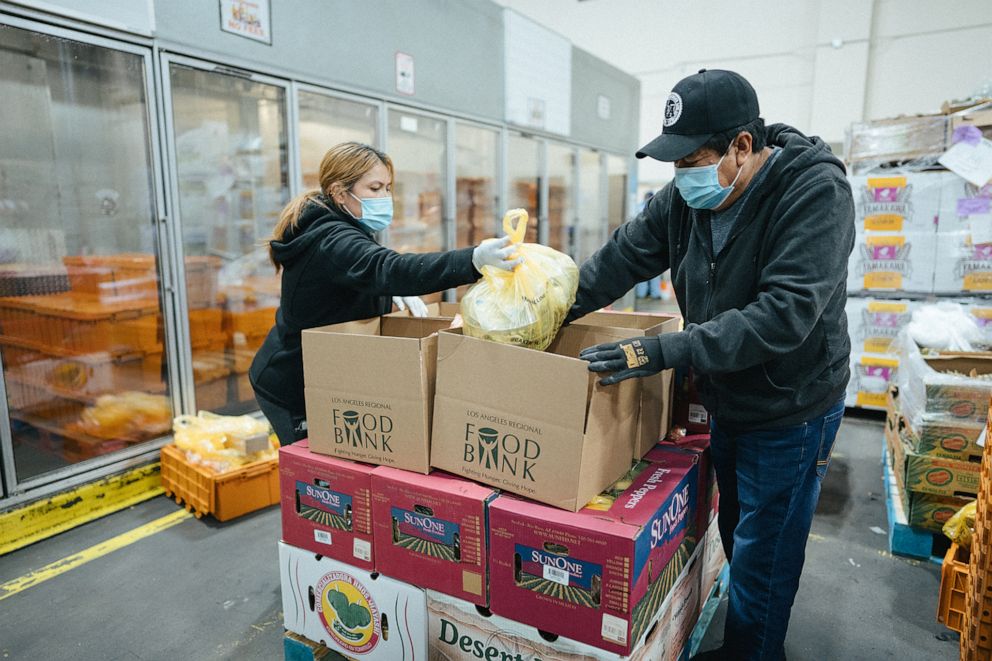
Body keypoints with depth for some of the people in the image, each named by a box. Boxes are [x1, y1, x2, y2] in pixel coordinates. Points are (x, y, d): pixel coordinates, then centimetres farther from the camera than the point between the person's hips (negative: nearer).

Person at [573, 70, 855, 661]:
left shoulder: (816, 191, -25)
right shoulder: (685, 197, -7)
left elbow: (785, 314, -34)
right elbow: (620, 261, -2)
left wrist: (663, 353, -38)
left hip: (790, 411, -6)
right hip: (726, 401, 7)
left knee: (762, 556, 7)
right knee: (737, 535, 24)